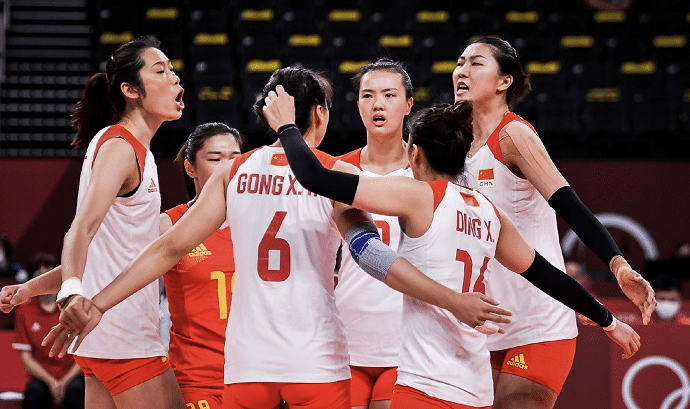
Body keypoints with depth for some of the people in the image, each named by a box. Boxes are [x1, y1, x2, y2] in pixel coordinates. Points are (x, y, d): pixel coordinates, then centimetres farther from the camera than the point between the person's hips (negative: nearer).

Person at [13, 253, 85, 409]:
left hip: (72, 377, -1)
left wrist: (65, 381, -14)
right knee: (34, 390, -33)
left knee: (75, 389, -34)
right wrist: (51, 382, -12)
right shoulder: (25, 311, 5)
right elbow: (26, 358, 3)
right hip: (42, 377, 1)